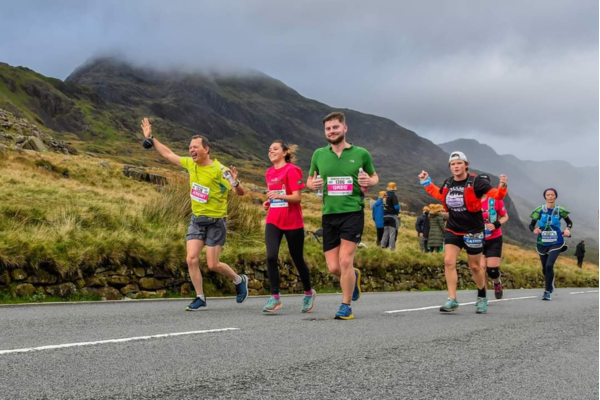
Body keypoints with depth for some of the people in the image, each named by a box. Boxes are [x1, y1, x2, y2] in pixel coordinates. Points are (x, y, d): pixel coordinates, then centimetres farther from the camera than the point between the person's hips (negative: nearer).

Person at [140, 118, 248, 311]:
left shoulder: (219, 170, -17)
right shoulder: (190, 163, 0)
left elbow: (240, 193, -18)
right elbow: (168, 154, 14)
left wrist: (235, 182, -40)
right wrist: (151, 138, 15)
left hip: (216, 222, -6)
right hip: (196, 220, 6)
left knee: (213, 265, -3)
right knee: (191, 259, -5)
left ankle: (239, 280, 24)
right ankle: (200, 298, 8)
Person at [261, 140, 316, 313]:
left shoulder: (291, 170, -9)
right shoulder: (269, 172, 11)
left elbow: (297, 197, -15)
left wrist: (280, 196, -30)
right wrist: (268, 202, 6)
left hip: (292, 222, -5)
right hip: (273, 221, 5)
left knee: (298, 259, 8)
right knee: (271, 257, -14)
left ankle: (309, 293, 29)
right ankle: (275, 297, -8)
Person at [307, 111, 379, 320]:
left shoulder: (361, 153, 1)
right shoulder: (319, 154, 7)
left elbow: (375, 176, 14)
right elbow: (310, 179, 19)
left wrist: (369, 181, -9)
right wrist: (312, 184, -5)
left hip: (353, 212, -3)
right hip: (329, 215, 3)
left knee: (345, 261, -10)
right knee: (333, 267, 2)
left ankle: (346, 306, 8)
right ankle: (353, 276, 37)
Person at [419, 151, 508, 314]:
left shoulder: (475, 182, -13)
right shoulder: (448, 183, 1)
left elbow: (496, 195, -15)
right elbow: (439, 195, 24)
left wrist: (502, 187, -33)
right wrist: (427, 183, 18)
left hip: (473, 231, -4)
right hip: (452, 229, 4)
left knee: (474, 266, 9)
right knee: (448, 262, -12)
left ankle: (482, 297, 34)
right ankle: (452, 300, -9)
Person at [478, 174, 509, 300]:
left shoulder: (496, 199, -7)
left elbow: (505, 216, 2)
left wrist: (496, 224, -16)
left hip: (494, 240, -1)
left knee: (492, 268, -4)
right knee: (481, 268, -8)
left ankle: (497, 283, 30)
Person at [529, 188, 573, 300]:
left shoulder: (560, 210, -3)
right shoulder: (540, 210, -4)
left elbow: (569, 222, 12)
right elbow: (531, 225, -3)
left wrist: (568, 229, -9)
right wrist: (534, 230, -25)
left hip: (556, 243, -2)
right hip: (542, 243, 2)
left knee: (549, 266, -21)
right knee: (544, 269, 13)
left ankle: (547, 292, -9)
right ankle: (550, 285, 43)